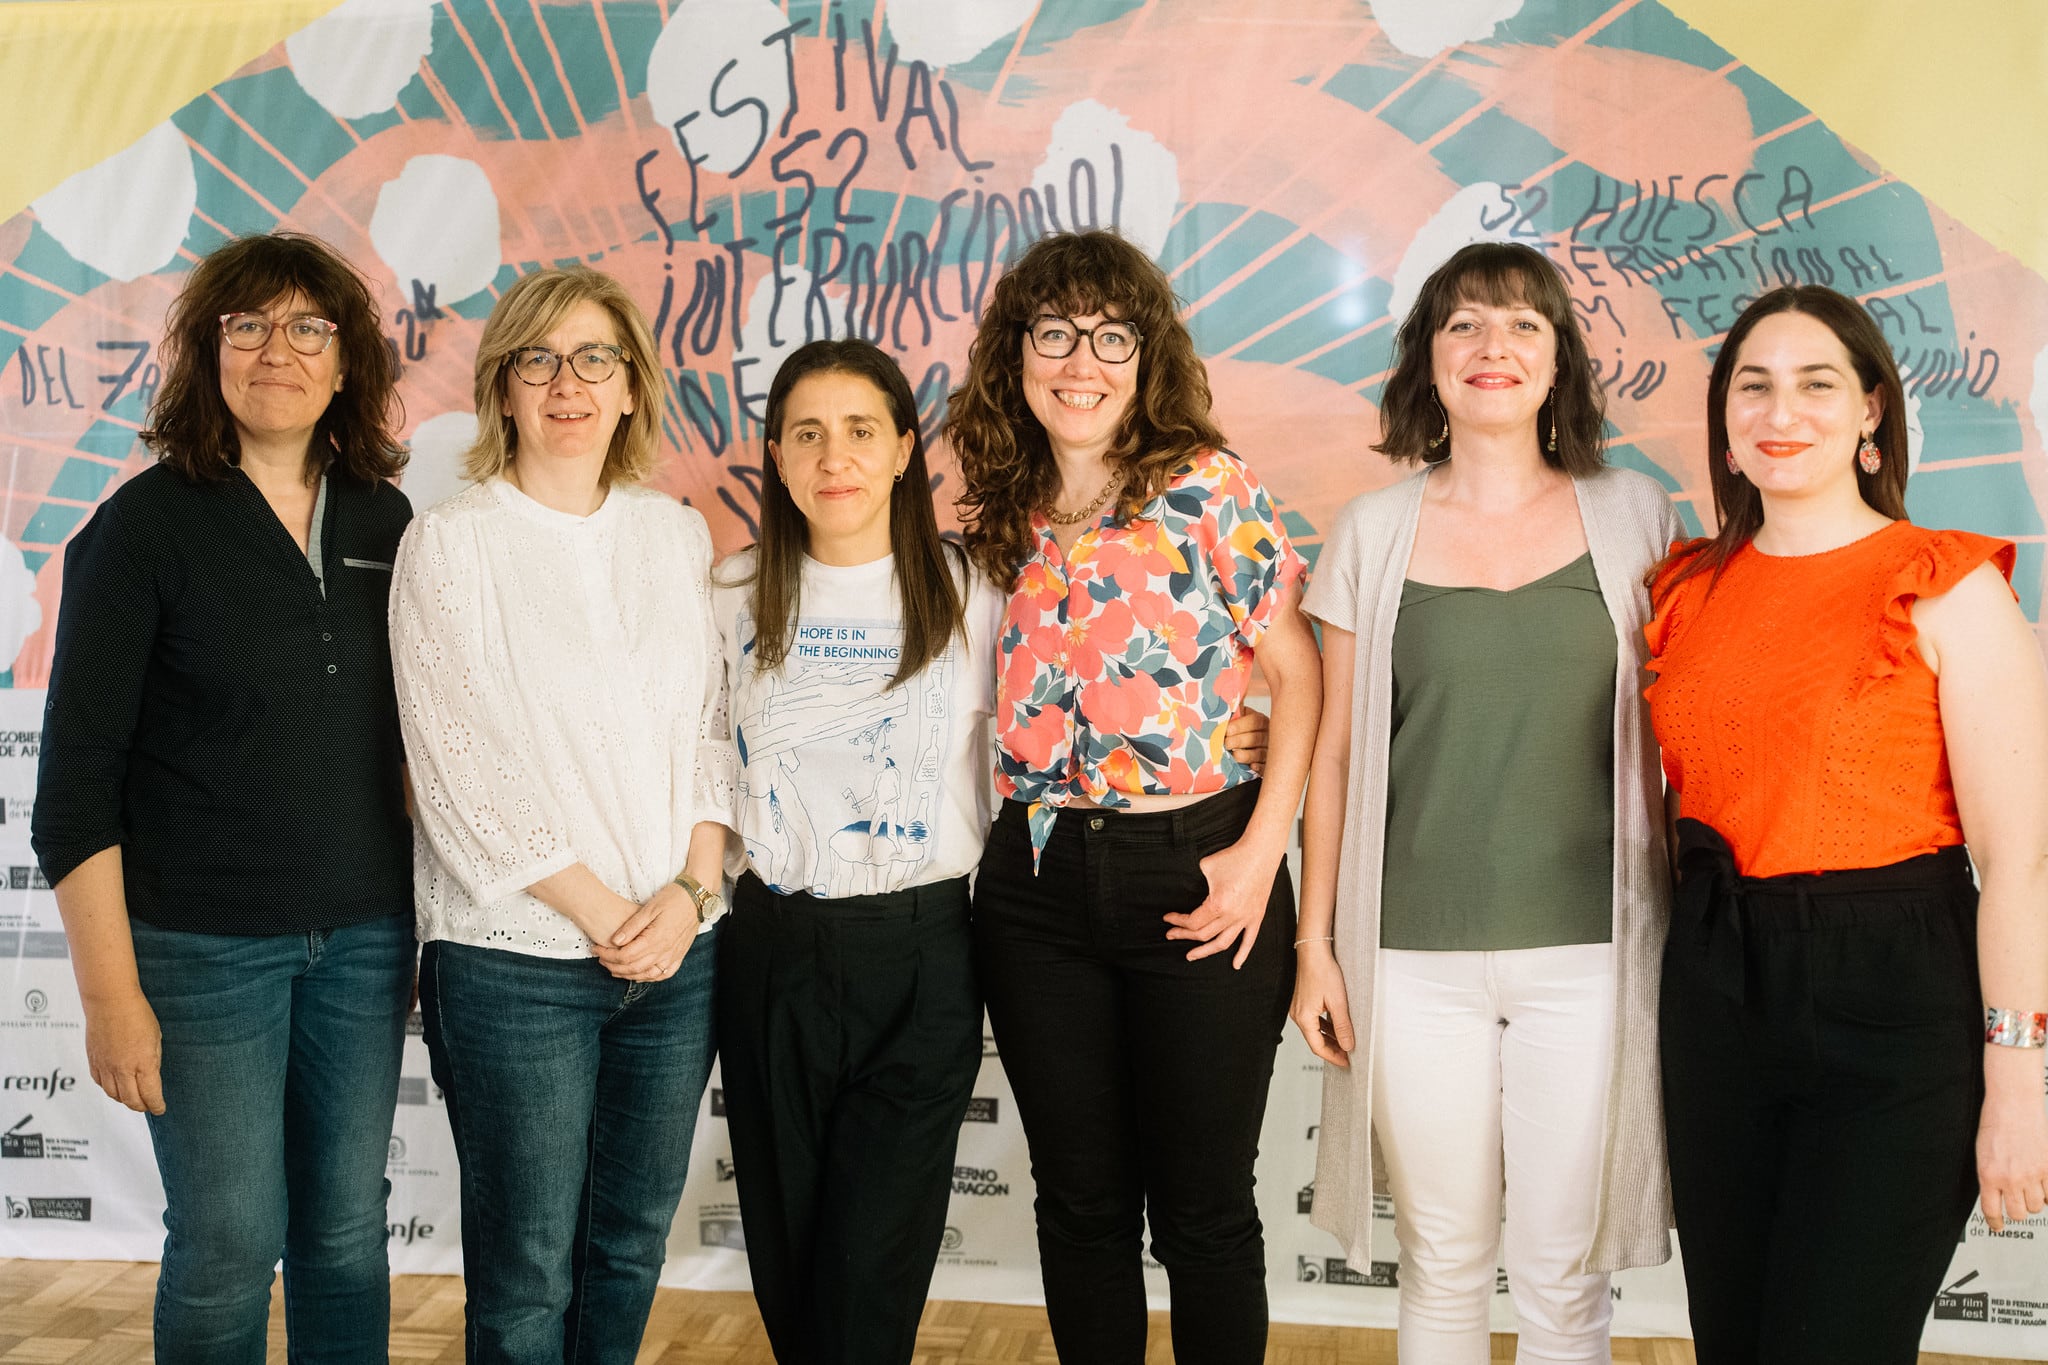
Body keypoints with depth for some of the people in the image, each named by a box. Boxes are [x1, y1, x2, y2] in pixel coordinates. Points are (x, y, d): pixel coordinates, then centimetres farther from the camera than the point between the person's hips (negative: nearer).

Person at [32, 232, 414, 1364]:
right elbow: (77, 775, -8)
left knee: (348, 1229, 12)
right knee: (227, 1247, 3)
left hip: (365, 933, 4)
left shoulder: (383, 522, 6)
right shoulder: (146, 525, -7)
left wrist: (433, 922, 11)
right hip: (203, 944, -4)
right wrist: (109, 991, -12)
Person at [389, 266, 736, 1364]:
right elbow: (461, 767, -10)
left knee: (633, 1239, 14)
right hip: (516, 955, -4)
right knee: (527, 1270, 4)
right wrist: (599, 911, -12)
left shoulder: (676, 534, 9)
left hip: (677, 948, 4)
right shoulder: (452, 543, -4)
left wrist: (691, 889, -5)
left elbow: (712, 726, 9)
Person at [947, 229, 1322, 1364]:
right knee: (1079, 1199, 14)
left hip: (1195, 878, -3)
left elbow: (1296, 677, -7)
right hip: (1037, 880, 4)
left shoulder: (1211, 489, -6)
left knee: (1203, 1207, 7)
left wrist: (1258, 855, -13)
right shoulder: (993, 519, 6)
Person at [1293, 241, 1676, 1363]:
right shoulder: (1373, 533, 4)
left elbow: (1671, 732, 8)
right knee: (1443, 1265, 10)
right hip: (1416, 956, 0)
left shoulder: (1634, 518, 3)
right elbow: (1334, 752, 7)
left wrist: (1688, 929, 4)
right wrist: (1316, 944, 5)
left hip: (1589, 947, 0)